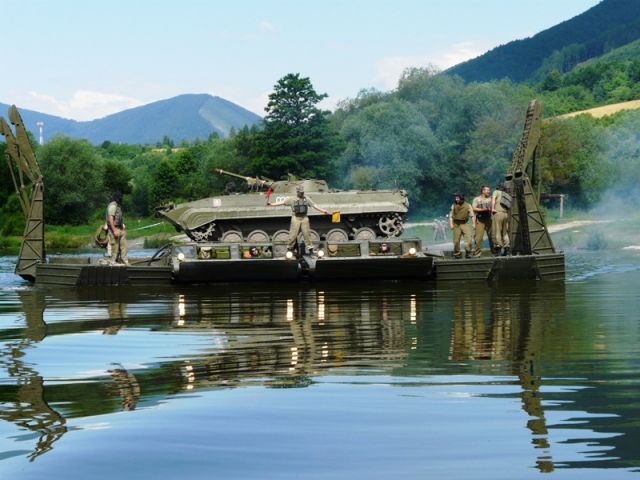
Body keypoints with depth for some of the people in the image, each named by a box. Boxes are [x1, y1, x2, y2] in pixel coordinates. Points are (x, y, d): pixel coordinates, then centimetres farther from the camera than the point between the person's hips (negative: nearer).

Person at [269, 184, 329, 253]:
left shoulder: (307, 199, 11)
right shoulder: (292, 199, 4)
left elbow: (315, 206, 14)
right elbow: (282, 202, 3)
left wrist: (323, 211, 11)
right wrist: (271, 204, -2)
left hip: (304, 218, 2)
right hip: (296, 218, -2)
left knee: (307, 233, 0)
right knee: (293, 234, -2)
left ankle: (310, 247, 7)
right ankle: (290, 248, 9)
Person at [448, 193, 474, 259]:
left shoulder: (468, 206, 3)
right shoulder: (454, 205, 3)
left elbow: (472, 215, 7)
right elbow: (451, 215, 7)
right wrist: (451, 224, -3)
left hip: (464, 224, 0)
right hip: (456, 224, 0)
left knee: (468, 238, -14)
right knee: (456, 240, -1)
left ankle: (468, 252, -2)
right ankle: (457, 253, 13)